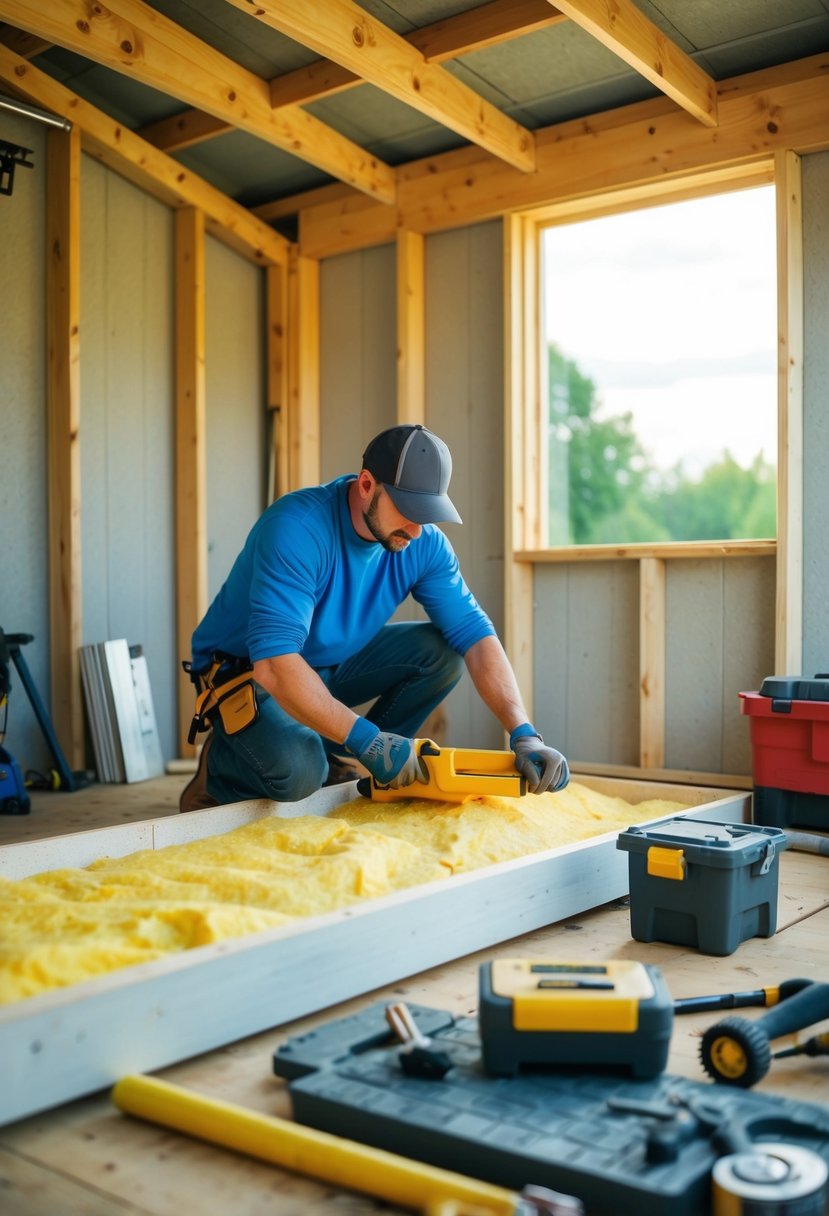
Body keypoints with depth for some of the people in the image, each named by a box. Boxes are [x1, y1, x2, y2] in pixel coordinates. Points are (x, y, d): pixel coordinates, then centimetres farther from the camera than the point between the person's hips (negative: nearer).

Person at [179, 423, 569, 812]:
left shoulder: (423, 544, -12)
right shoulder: (297, 528, -32)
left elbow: (474, 633, -13)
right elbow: (274, 665, -38)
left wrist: (523, 733, -26)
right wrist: (367, 739, -39)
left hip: (333, 665, 7)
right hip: (246, 672, -6)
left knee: (442, 651, -12)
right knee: (298, 771, -34)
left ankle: (336, 762, -1)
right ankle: (217, 770, 0)